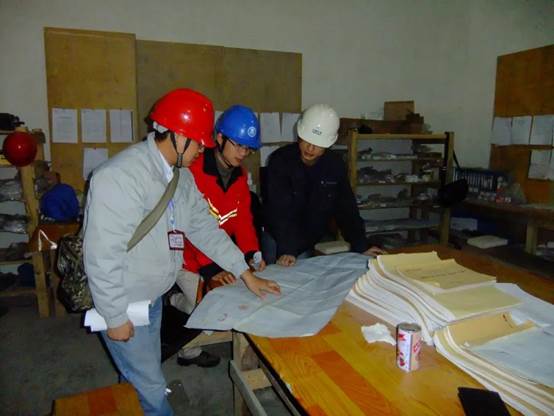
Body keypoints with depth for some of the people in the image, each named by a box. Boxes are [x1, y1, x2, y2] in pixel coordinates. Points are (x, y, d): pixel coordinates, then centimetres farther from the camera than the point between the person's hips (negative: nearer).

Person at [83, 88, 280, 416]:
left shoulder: (182, 176, 2)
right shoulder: (120, 176, -27)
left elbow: (204, 227, 5)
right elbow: (102, 255, -27)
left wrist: (246, 272, 2)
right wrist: (116, 317, -20)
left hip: (153, 296, 8)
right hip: (122, 303, -8)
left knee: (143, 375, 24)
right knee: (151, 387, 6)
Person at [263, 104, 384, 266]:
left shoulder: (335, 165, -9)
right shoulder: (280, 160, -20)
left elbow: (346, 208, -1)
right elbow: (280, 210, -26)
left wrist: (361, 246, -3)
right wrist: (286, 249, -34)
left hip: (309, 242, 3)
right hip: (278, 240, -3)